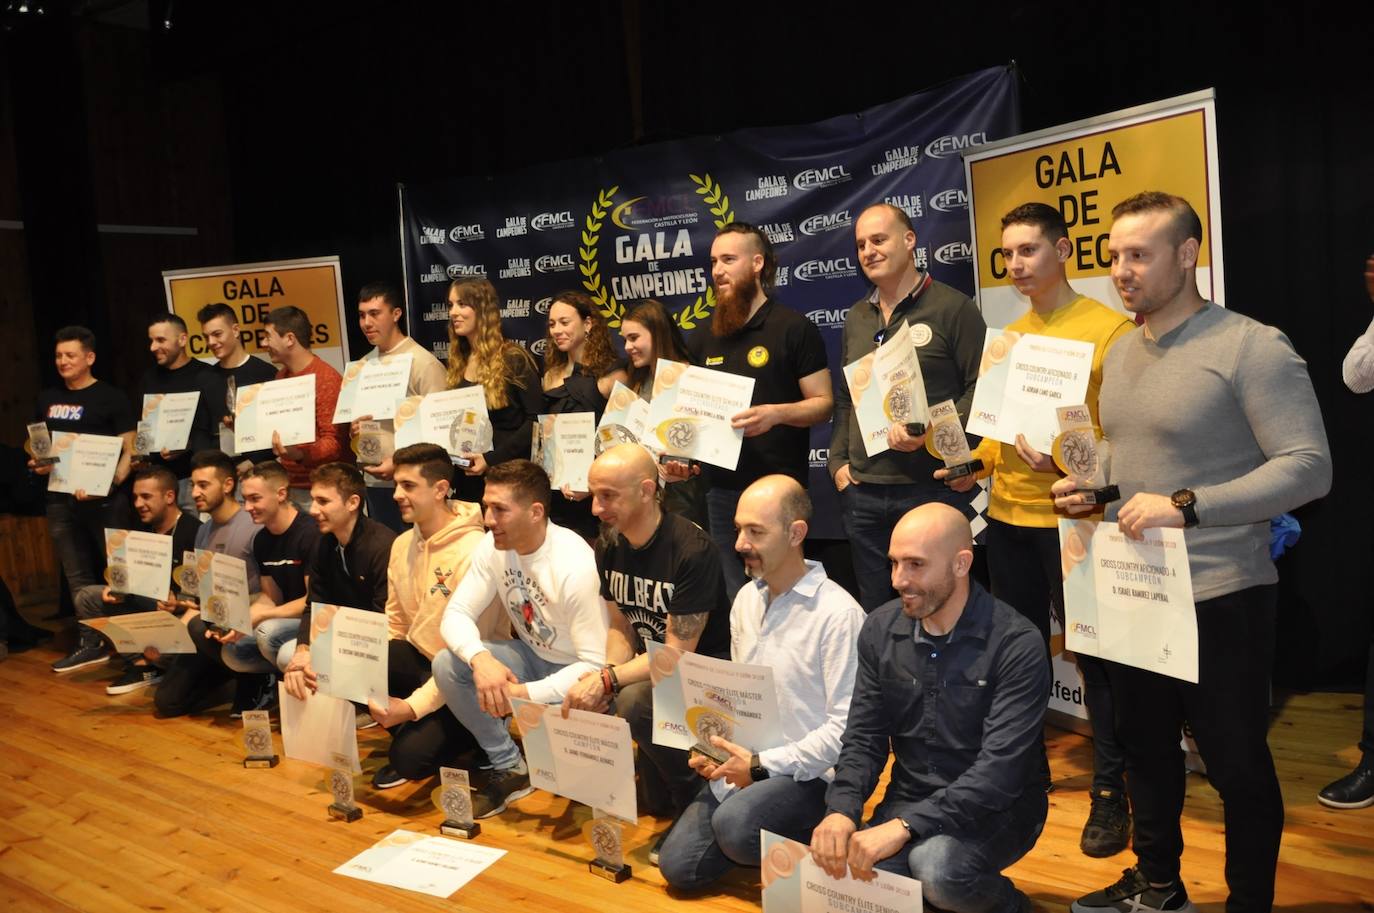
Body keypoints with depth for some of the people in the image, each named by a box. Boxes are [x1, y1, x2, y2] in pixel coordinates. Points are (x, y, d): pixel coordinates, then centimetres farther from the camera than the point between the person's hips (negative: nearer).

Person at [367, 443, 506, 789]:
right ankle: (407, 732, 4)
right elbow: (394, 623, 10)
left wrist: (415, 705, -26)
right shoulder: (402, 543, 3)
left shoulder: (475, 552, -23)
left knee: (411, 756, -24)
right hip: (420, 658, 7)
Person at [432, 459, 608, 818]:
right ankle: (509, 769, 1)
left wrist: (525, 694, -35)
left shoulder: (575, 566, -29)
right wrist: (481, 659, -33)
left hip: (575, 672, -6)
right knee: (447, 664, -16)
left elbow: (595, 664, -27)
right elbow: (456, 615, -12)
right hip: (532, 657, 6)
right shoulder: (493, 546, -11)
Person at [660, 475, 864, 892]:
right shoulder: (745, 599, 7)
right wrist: (712, 746, 0)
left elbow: (846, 725, -19)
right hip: (742, 764, 7)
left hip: (807, 774, -7)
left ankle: (814, 845, -2)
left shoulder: (838, 613, -18)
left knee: (734, 824, -33)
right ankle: (766, 840, 19)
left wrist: (763, 765, -18)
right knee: (679, 866, -3)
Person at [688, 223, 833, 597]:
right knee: (733, 598, 12)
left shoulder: (794, 328, -5)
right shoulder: (708, 337, 13)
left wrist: (777, 413, -25)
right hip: (720, 489, 6)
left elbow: (823, 403, -7)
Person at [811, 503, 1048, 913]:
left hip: (994, 810, -4)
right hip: (909, 800, 4)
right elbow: (864, 738, 2)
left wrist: (906, 826, -32)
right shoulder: (881, 629, -2)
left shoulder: (1017, 644, -18)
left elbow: (1000, 769, -23)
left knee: (936, 868, -33)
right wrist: (841, 809, -18)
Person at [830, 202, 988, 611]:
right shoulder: (856, 317, 16)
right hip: (862, 492, 6)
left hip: (933, 488, -6)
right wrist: (837, 462, 10)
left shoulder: (952, 307, -3)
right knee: (874, 616, 14)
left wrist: (929, 435, -19)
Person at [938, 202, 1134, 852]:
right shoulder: (1009, 335, 12)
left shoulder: (1108, 329, -8)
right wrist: (974, 462, 4)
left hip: (1070, 516, -6)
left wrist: (1064, 463, -26)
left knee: (1093, 654, 2)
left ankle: (1111, 793, 15)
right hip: (1007, 514, 6)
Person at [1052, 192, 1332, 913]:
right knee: (1145, 749, 20)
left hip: (1220, 598, -7)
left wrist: (1186, 506, -28)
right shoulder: (1120, 353, 10)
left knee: (1237, 765, 8)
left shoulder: (1251, 347, -15)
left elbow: (1309, 467, -21)